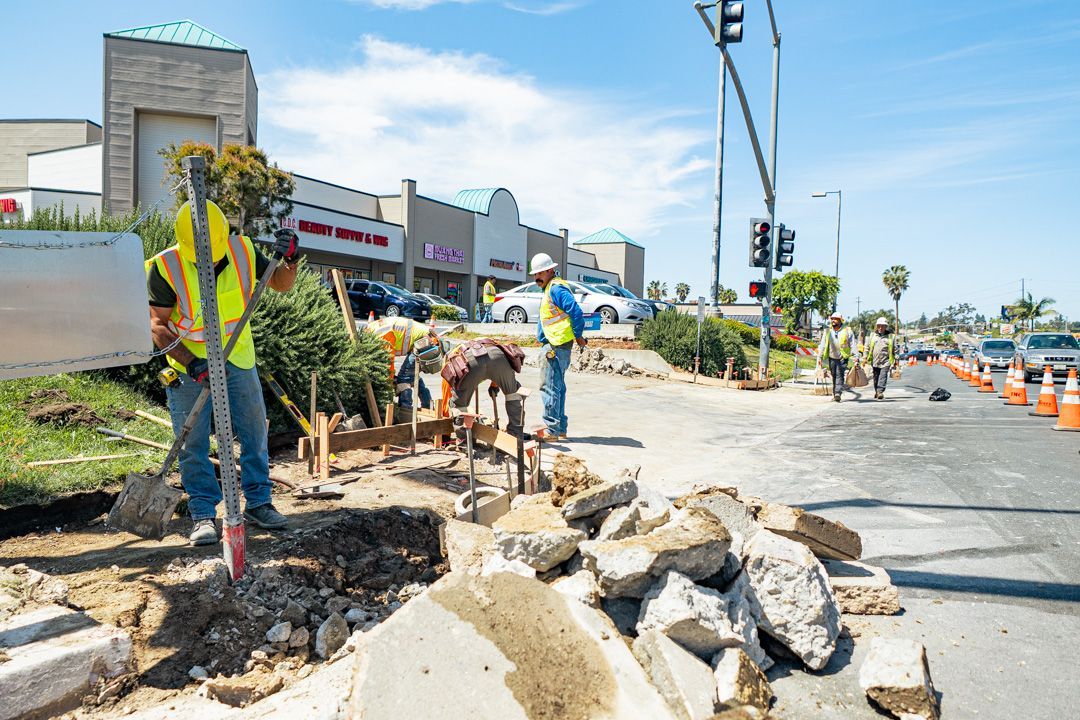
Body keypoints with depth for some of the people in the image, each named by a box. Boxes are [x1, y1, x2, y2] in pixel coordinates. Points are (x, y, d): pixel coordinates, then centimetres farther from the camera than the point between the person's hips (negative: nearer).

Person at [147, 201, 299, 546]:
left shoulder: (242, 250, -12)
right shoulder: (166, 267, -20)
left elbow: (281, 285, 0)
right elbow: (158, 325, -16)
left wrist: (290, 261, -21)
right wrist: (192, 363, -28)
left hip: (238, 357, 3)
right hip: (189, 363, -3)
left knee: (254, 431, 8)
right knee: (193, 442, 1)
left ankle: (258, 503, 22)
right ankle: (203, 515, 13)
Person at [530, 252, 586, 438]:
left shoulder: (556, 288, -14)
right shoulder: (550, 289, 19)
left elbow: (576, 312, -22)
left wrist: (578, 336, -13)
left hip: (556, 347, -11)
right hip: (551, 346, 11)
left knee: (550, 387, -6)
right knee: (557, 387, 15)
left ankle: (552, 429, -1)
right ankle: (560, 429, 23)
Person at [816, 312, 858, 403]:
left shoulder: (847, 331, -2)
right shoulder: (827, 331, 6)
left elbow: (852, 345, -1)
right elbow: (823, 345, 9)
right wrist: (820, 357, 5)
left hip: (843, 358, -3)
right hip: (832, 358, 3)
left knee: (840, 375, -11)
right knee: (834, 376, 6)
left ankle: (838, 394, -16)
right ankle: (834, 393, 15)